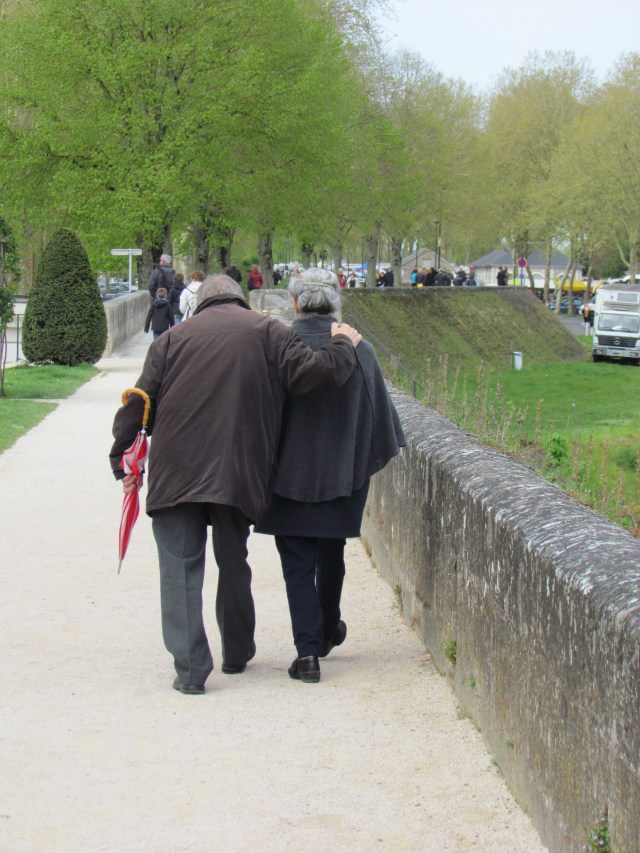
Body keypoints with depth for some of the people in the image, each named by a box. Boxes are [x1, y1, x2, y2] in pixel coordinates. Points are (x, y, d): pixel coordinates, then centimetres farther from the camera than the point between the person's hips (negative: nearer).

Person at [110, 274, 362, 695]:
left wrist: (121, 453, 12)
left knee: (181, 566, 1)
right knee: (233, 563, 19)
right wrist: (344, 346, 16)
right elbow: (314, 372, -3)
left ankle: (190, 668, -7)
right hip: (241, 471, 1)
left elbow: (139, 403, 4)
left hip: (176, 472, -1)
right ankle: (237, 653, 31)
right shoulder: (268, 332, 6)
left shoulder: (173, 338, 10)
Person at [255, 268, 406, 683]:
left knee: (297, 564, 3)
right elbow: (380, 414, 3)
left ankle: (308, 650, -4)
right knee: (331, 556, 22)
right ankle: (328, 630, 39)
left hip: (289, 474, -3)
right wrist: (367, 460, 17)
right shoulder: (359, 352, -6)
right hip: (343, 474, 3)